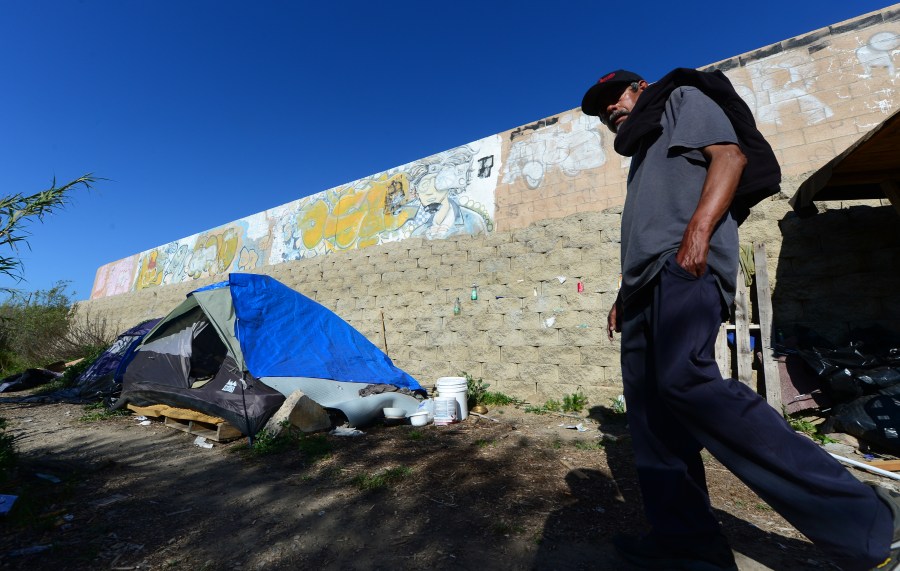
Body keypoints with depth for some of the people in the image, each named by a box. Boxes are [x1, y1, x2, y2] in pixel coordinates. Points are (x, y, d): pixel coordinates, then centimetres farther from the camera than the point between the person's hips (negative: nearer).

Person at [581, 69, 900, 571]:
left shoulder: (682, 99, 16)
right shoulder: (641, 155, 36)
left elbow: (730, 156, -3)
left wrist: (698, 228, -20)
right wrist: (623, 298, 25)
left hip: (685, 266, -9)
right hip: (647, 282, 9)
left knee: (684, 381, -30)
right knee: (650, 410, 1)